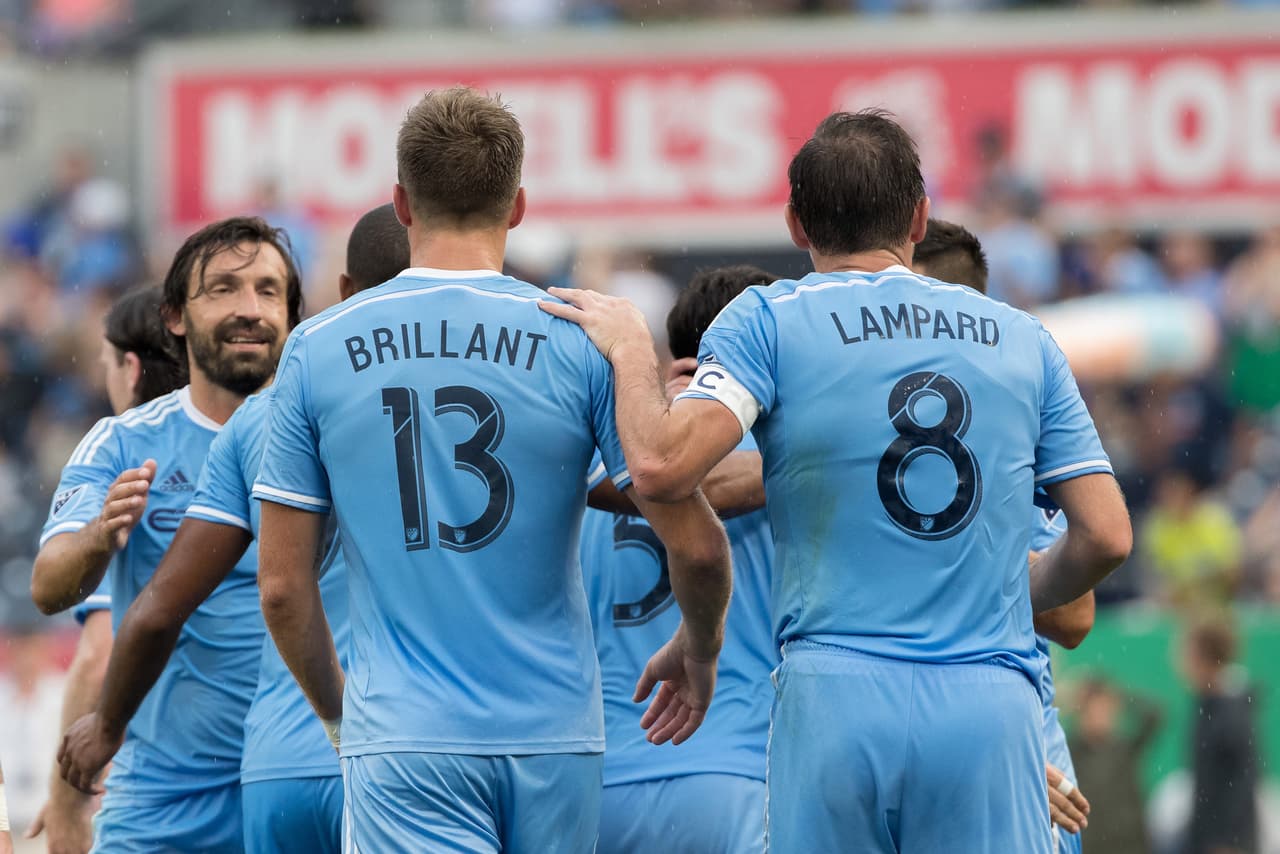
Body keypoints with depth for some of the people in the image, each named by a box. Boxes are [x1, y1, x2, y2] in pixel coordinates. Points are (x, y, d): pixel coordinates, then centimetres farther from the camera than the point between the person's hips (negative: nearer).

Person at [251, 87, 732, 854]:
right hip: (553, 734, 1)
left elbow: (283, 586, 4)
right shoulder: (584, 342, -2)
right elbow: (696, 545, -3)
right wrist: (699, 651, 18)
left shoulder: (317, 351, 1)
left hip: (403, 740, -1)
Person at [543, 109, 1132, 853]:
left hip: (836, 700, -1)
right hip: (993, 706, 2)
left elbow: (663, 469, -11)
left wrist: (632, 351, 7)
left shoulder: (769, 322, 4)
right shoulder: (1022, 338, 13)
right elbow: (1106, 536, 10)